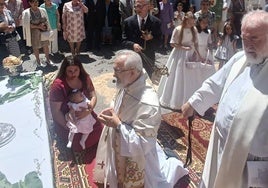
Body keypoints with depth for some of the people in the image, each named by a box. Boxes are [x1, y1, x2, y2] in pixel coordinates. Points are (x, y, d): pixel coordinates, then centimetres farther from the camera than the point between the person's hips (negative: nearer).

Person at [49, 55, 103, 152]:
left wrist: (90, 109, -26)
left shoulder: (85, 78, -7)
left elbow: (93, 96, -5)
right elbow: (55, 111, -19)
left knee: (99, 130, -13)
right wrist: (68, 127, -21)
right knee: (78, 143, -17)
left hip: (84, 115, 5)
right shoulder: (58, 85, -22)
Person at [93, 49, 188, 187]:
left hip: (134, 160, -8)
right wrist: (112, 111, -8)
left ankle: (172, 167, 30)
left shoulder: (148, 104, -36)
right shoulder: (127, 87, -10)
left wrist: (118, 125, -31)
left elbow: (143, 144, -31)